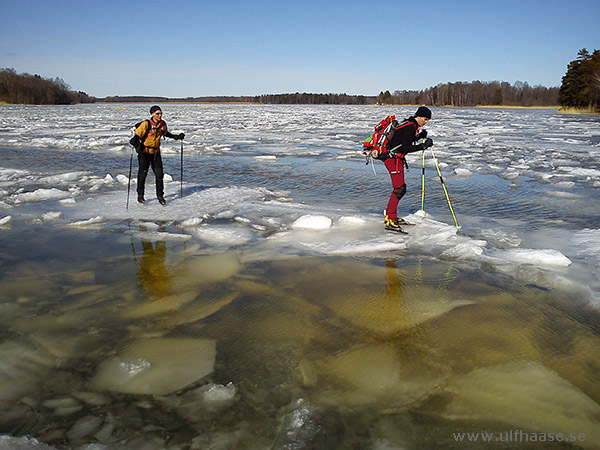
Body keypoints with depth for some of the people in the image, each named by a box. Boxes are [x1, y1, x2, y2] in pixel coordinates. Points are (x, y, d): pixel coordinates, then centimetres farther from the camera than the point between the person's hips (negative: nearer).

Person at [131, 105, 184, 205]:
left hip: (156, 152, 4)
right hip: (144, 152, -4)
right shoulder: (146, 124, -17)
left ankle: (160, 195, 12)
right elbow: (137, 136, -16)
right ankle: (140, 195, 21)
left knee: (159, 174, -1)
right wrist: (136, 145, -35)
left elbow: (165, 133, 21)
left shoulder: (163, 124, -1)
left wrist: (176, 137, 16)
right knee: (142, 174, 5)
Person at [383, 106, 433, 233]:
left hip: (396, 159, 11)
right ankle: (390, 221, -17)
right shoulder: (410, 127, -17)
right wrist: (423, 146, -24)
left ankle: (389, 215, 23)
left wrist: (420, 136, 7)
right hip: (393, 159, -11)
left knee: (400, 188, 15)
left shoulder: (412, 125, 14)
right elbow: (405, 148, -23)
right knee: (400, 189, -15)